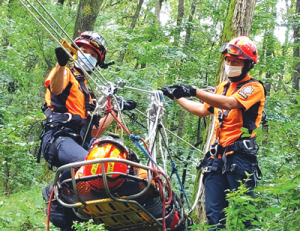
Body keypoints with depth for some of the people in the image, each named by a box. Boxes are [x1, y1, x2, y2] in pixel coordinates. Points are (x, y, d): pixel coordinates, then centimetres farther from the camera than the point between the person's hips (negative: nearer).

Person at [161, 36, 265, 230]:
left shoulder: (254, 88, -3)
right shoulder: (223, 87, 21)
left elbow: (229, 103, -20)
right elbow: (203, 110, 31)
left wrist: (195, 92, -28)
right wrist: (176, 97, 29)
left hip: (240, 156, -7)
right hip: (217, 156, 7)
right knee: (214, 213, 1)